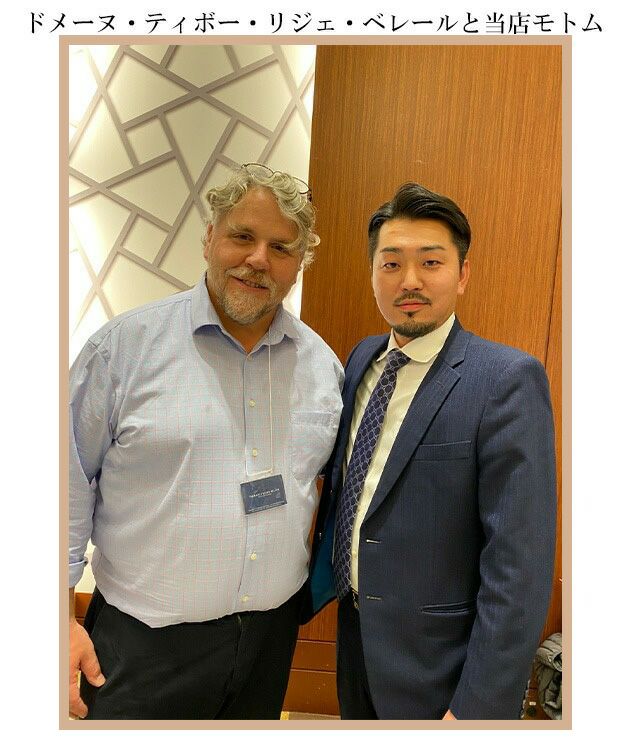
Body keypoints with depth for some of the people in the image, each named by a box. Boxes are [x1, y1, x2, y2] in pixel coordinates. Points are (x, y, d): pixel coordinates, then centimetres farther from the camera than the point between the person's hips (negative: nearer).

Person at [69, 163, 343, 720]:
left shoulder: (323, 363, 0)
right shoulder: (127, 344, -11)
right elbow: (69, 482, -7)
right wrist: (60, 615, -7)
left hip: (273, 633, 4)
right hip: (145, 643, -3)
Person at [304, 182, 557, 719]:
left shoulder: (507, 380, -20)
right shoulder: (362, 359, 0)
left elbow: (519, 564, -21)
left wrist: (478, 710, -19)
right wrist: (313, 587, 9)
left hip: (438, 667, -6)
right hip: (355, 635, 6)